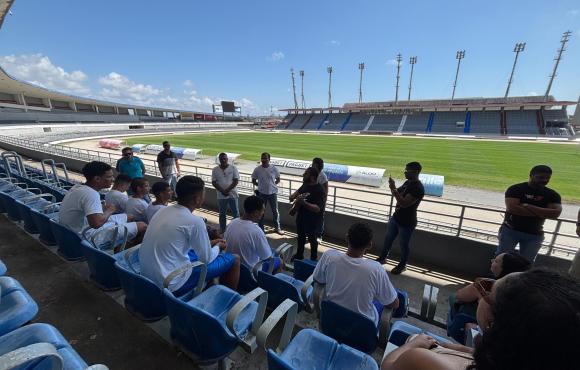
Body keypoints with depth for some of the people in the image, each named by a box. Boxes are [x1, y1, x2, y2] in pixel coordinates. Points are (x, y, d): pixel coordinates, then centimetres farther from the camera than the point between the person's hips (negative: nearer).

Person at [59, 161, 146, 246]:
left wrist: (104, 209, 6)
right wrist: (109, 211, -18)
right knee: (142, 226, -14)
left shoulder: (78, 187, 3)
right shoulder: (91, 194, -27)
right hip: (87, 237, -10)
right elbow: (97, 223, -37)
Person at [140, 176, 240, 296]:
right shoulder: (194, 221, -22)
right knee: (234, 259, 0)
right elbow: (206, 259, -10)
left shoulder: (164, 210, 2)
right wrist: (218, 247, 10)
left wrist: (209, 243, 18)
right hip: (172, 285, -8)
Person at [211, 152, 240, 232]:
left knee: (236, 213, 4)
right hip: (221, 196, 2)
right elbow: (214, 182, -2)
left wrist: (227, 190, -17)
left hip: (232, 194, -2)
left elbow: (236, 181, -8)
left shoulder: (233, 168, -4)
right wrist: (222, 191, -14)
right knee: (222, 214, 13)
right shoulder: (215, 169, 1)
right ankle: (222, 231, 26)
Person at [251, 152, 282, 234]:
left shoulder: (274, 168, -6)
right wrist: (260, 185, 0)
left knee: (275, 211, 10)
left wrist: (272, 185, -1)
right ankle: (260, 228, 27)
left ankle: (277, 228, 26)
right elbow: (253, 181, 5)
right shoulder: (257, 169, -6)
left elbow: (278, 179, 7)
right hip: (262, 193, 0)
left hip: (273, 193, 0)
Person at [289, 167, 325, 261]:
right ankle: (299, 255, 44)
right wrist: (294, 196, -1)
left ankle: (314, 259, 33)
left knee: (312, 240, 12)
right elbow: (297, 192, 20)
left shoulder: (319, 190, -26)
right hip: (301, 217, 8)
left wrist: (303, 202, -43)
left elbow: (317, 208, -33)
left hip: (312, 221, -7)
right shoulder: (305, 185, -1)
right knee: (300, 237, 24)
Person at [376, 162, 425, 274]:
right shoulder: (408, 182, 4)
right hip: (395, 217, 9)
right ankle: (382, 258, 39)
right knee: (388, 239, 20)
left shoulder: (418, 188, -25)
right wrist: (393, 187, -5)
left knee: (403, 244, 12)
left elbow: (404, 203, -32)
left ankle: (402, 265, 34)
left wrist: (393, 189, -31)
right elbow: (397, 194, 15)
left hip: (407, 223, -8)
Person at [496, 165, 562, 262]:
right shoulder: (516, 189, -8)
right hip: (510, 230, -3)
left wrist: (528, 206, -18)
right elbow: (512, 208, -21)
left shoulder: (552, 195, 5)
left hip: (534, 235, 4)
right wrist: (542, 213, -12)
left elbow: (555, 214, -9)